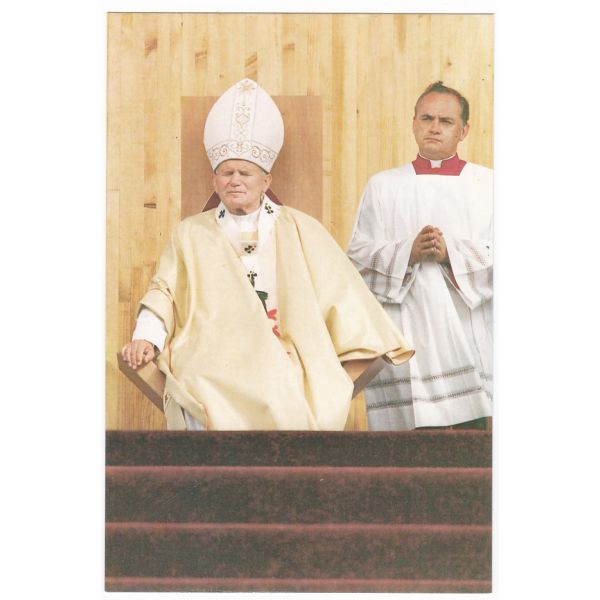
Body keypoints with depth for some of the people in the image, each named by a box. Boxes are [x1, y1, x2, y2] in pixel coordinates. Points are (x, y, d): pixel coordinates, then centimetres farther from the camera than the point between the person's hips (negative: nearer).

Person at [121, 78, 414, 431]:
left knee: (284, 408, -26)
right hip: (210, 370, 0)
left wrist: (377, 342, 0)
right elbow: (165, 291, 13)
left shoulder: (300, 230, 12)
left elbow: (339, 288, 8)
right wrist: (147, 337, -5)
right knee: (204, 413, -27)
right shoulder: (191, 234, 16)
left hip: (285, 366, 0)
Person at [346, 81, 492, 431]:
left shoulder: (486, 184, 11)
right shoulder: (383, 186, 14)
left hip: (470, 333, 0)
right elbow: (358, 255, 5)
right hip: (407, 333, 0)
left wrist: (451, 252, -13)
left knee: (474, 428, -6)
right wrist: (407, 253, -11)